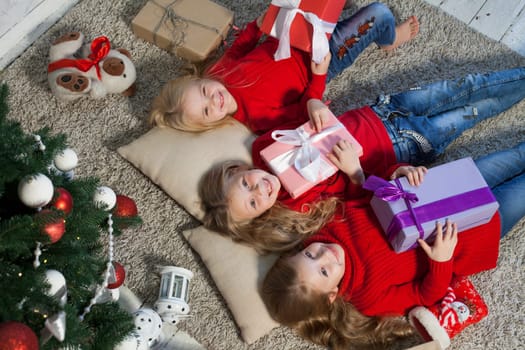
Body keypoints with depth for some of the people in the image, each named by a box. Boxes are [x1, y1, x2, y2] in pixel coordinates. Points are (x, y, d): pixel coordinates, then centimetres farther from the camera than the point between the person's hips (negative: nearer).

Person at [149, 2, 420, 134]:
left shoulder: (216, 72, -18)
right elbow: (303, 111, -22)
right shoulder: (255, 116, -32)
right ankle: (389, 40, 29)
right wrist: (319, 75, -31)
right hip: (318, 59, -6)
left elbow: (238, 49, 4)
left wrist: (258, 25, -4)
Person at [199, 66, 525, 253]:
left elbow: (303, 123, -7)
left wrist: (315, 105, -30)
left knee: (471, 86, 9)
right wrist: (354, 171, -39)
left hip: (379, 112, 4)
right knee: (477, 108, 7)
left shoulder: (263, 146, -16)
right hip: (405, 147, -3)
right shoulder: (301, 206, -24)